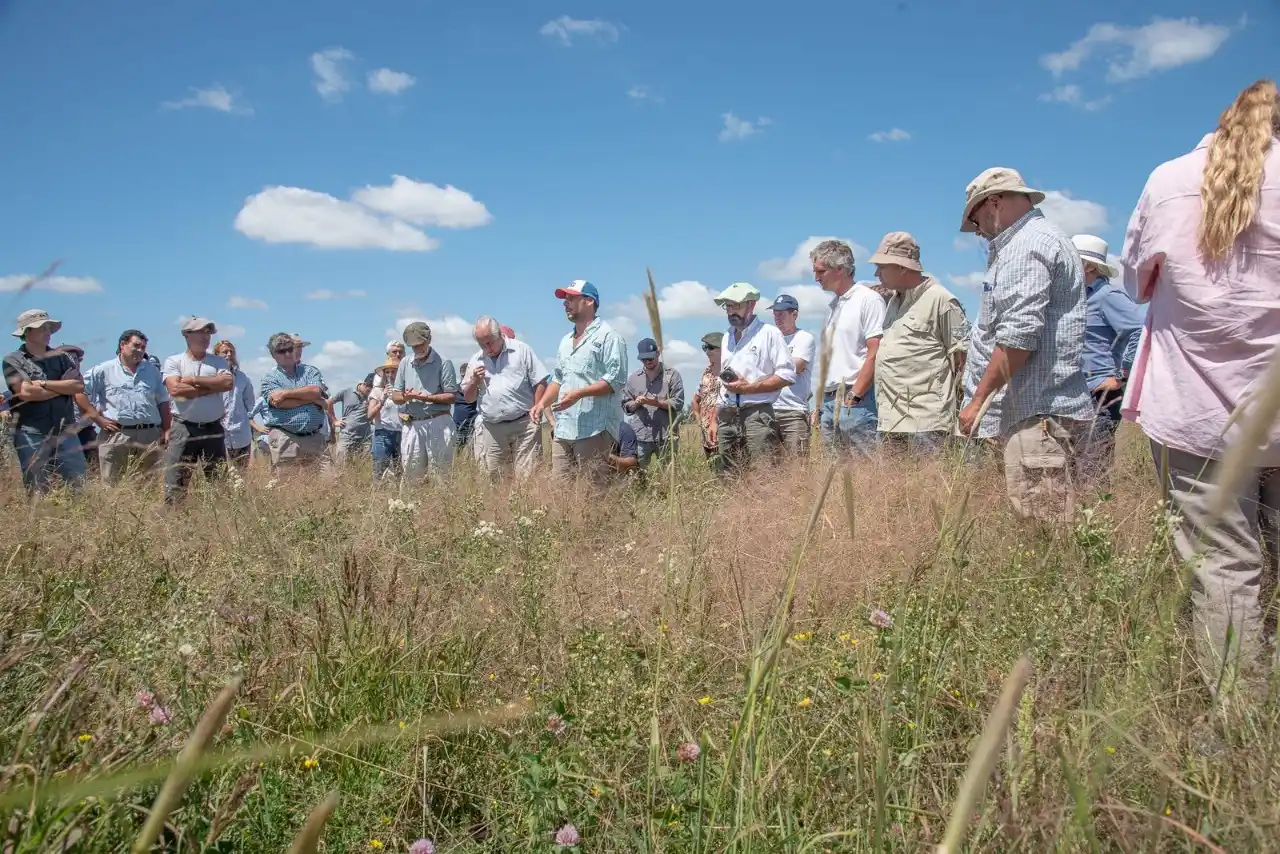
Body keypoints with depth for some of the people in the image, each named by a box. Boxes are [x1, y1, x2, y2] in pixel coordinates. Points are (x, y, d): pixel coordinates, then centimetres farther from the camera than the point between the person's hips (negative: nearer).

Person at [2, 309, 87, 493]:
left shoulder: (61, 357, 12)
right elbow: (25, 392, -15)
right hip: (31, 435, -3)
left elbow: (79, 386, -2)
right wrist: (63, 387, -5)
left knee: (79, 483, 1)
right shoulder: (13, 361, 0)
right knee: (37, 489, 2)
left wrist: (43, 383, -9)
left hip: (65, 431, 3)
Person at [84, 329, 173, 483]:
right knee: (111, 484, 0)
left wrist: (166, 430, 9)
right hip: (116, 434, -3)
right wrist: (98, 419, -5)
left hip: (150, 435, 3)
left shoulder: (152, 371, 16)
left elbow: (163, 402, 18)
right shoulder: (103, 370, 4)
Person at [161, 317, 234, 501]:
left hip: (213, 430, 3)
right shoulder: (173, 362, 2)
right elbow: (175, 390, -15)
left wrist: (193, 380, -12)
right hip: (183, 429, -2)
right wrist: (213, 387, -11)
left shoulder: (219, 361, 9)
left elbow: (228, 383, -11)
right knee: (175, 484, -1)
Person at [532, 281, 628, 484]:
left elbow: (616, 380, -14)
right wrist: (542, 403, 11)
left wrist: (579, 393, -21)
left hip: (593, 429, -8)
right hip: (563, 429, 8)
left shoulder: (607, 336, -6)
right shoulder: (565, 341, 21)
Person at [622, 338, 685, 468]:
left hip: (666, 437, -2)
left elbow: (678, 403, -3)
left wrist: (657, 403, -17)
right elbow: (626, 405, 14)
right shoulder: (633, 378, 14)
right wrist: (635, 403, -8)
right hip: (640, 437, 2)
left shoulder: (672, 375, 5)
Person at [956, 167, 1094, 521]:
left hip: (1039, 414, -11)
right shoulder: (1046, 237, 24)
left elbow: (1019, 334, -18)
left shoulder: (1026, 245, -9)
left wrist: (978, 399, -14)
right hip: (1047, 411, 11)